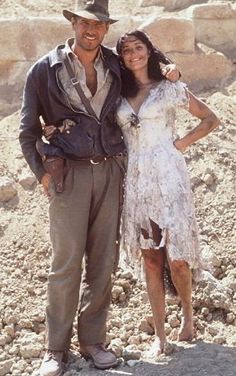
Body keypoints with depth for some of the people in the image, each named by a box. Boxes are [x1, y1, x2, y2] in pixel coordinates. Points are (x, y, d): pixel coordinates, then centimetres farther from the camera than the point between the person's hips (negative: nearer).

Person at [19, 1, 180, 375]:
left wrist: (166, 71, 10)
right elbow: (28, 130, 3)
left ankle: (93, 340, 19)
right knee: (66, 263, -3)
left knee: (103, 262, 6)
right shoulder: (45, 70, 0)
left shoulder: (116, 65, 9)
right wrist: (43, 172, -4)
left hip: (109, 172, 4)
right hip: (69, 173, -3)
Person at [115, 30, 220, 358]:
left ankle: (188, 314, 25)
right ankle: (160, 334, 13)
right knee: (150, 259, 6)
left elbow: (210, 119, 8)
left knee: (176, 256, -3)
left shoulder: (170, 88, 3)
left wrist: (182, 143, -1)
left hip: (167, 176, -3)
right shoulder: (120, 94, 12)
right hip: (136, 180, 3)